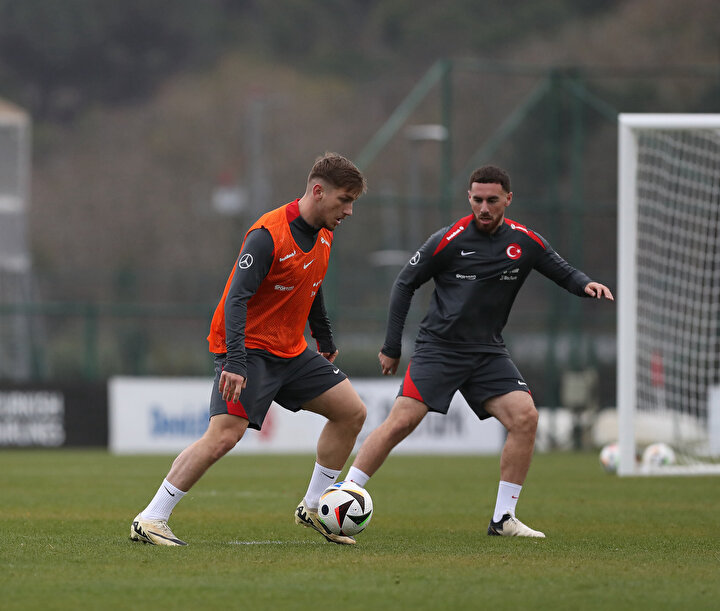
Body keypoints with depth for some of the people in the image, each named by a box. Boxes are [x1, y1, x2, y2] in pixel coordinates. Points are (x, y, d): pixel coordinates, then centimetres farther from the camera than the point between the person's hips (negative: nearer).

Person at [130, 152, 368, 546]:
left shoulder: (322, 234, 5)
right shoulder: (268, 235, -22)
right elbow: (236, 299, -28)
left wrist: (325, 341, 30)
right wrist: (235, 362, -37)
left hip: (291, 351, 9)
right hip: (248, 348, -9)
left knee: (352, 412, 5)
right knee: (224, 435, -22)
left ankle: (312, 509, 15)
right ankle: (150, 520, -16)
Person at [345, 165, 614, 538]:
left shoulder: (525, 242, 2)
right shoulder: (449, 241, -8)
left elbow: (564, 274, 15)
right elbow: (405, 284, 1)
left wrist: (586, 285, -10)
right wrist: (391, 347, 0)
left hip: (488, 353, 4)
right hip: (438, 348, -4)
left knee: (525, 417, -16)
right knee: (401, 421, -18)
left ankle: (503, 519, -6)